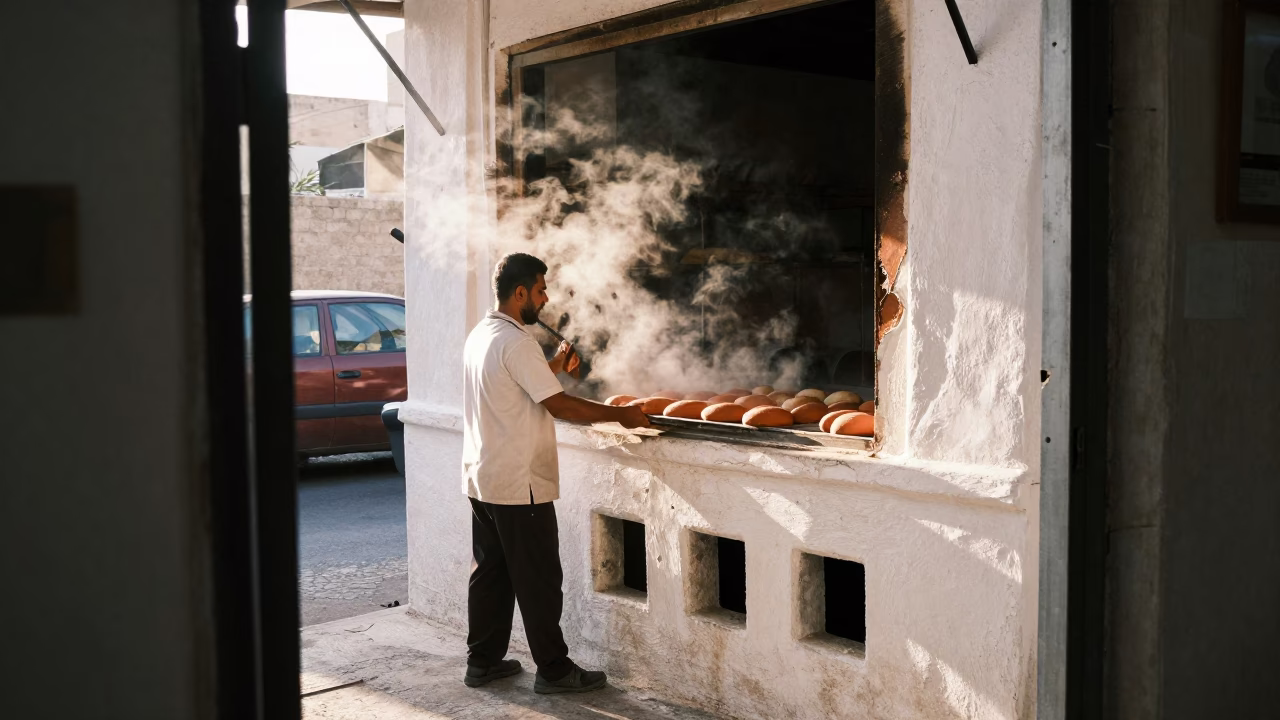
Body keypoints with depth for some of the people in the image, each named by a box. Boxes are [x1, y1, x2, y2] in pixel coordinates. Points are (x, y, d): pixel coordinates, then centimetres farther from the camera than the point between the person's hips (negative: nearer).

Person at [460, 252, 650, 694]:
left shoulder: (481, 335, 10)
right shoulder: (515, 342, -20)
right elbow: (561, 406, -21)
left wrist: (553, 366, 14)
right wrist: (620, 415, -13)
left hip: (482, 479, 9)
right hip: (519, 485, -9)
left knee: (490, 572, 15)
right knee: (538, 579, 0)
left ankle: (483, 661, 23)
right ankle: (553, 670, 9)